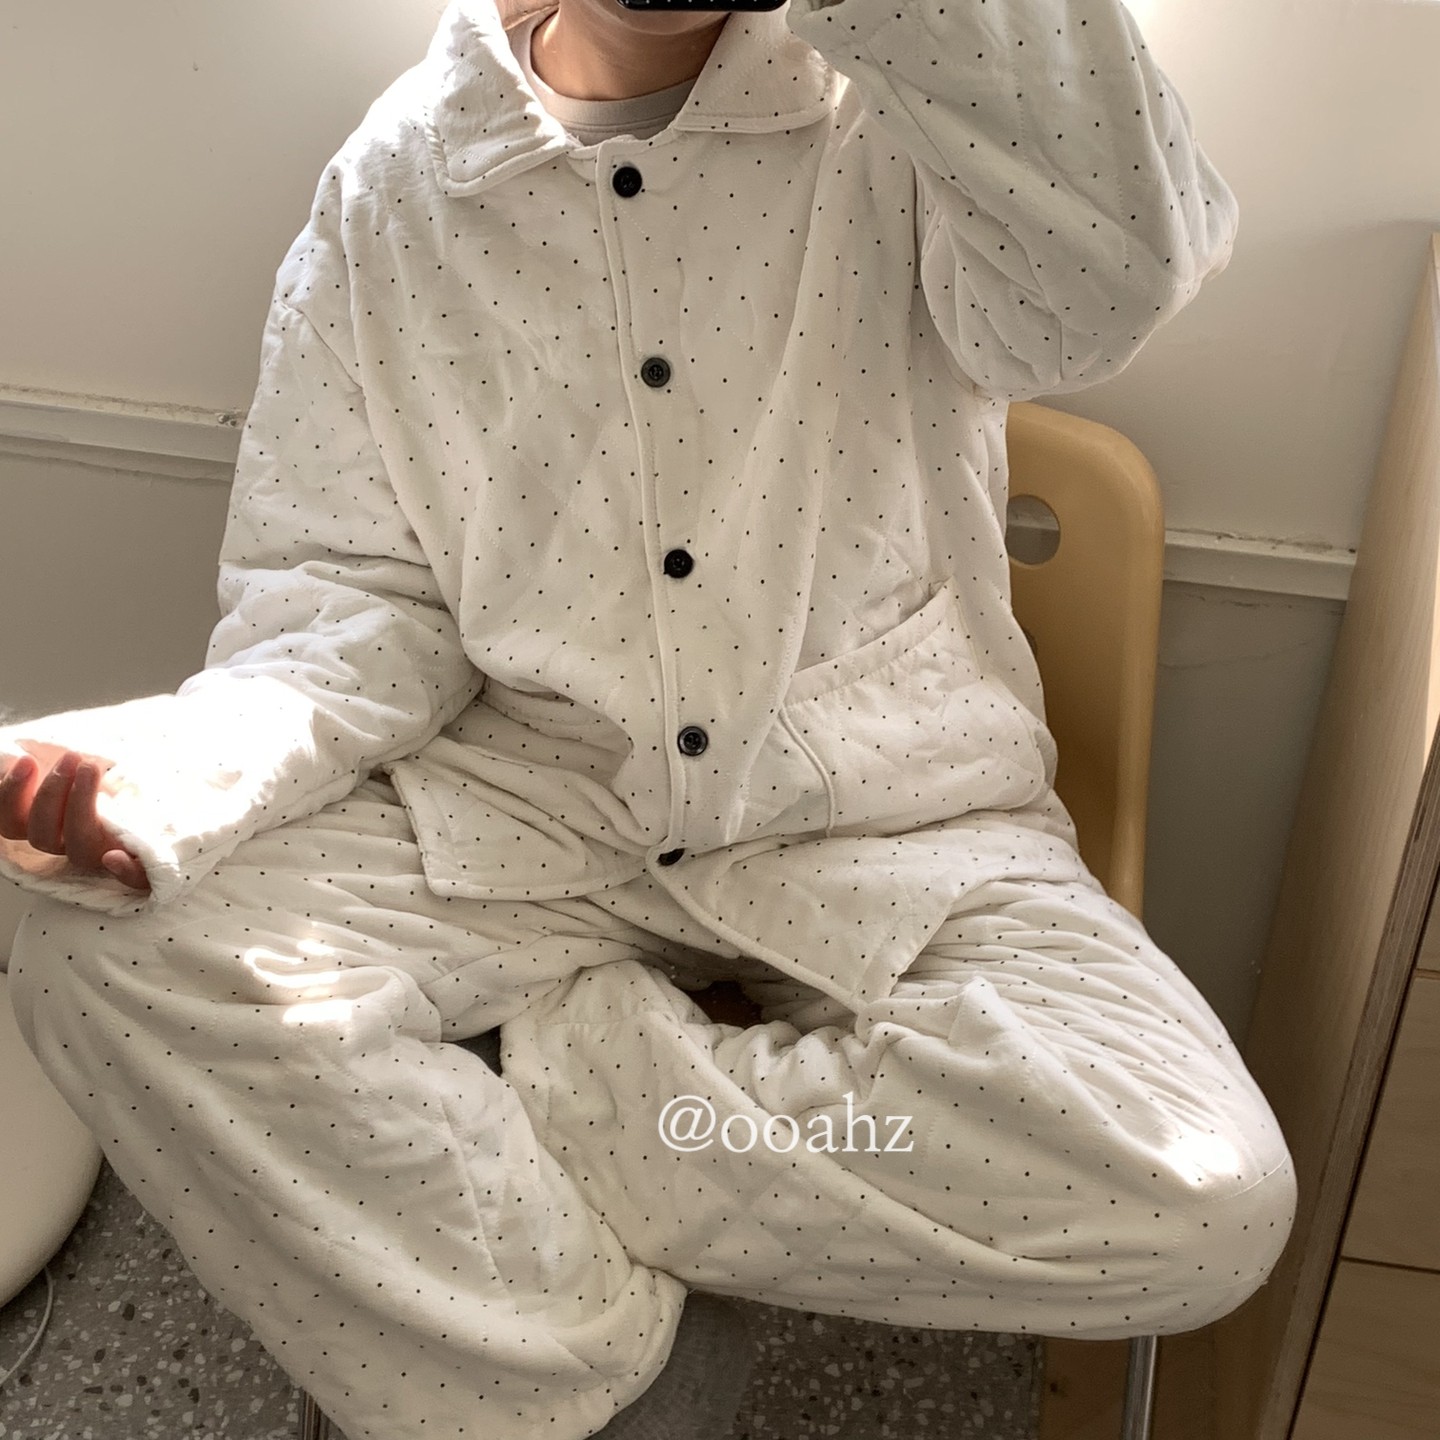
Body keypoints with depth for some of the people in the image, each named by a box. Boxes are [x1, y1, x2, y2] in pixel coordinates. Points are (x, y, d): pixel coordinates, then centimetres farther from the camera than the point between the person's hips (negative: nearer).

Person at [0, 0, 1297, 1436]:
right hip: (523, 795, 2)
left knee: (1208, 1204, -23)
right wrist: (169, 772, -18)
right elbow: (356, 589, 1)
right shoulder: (392, 180, 2)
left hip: (884, 817, 0)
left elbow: (1118, 265, -28)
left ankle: (582, 1069, -7)